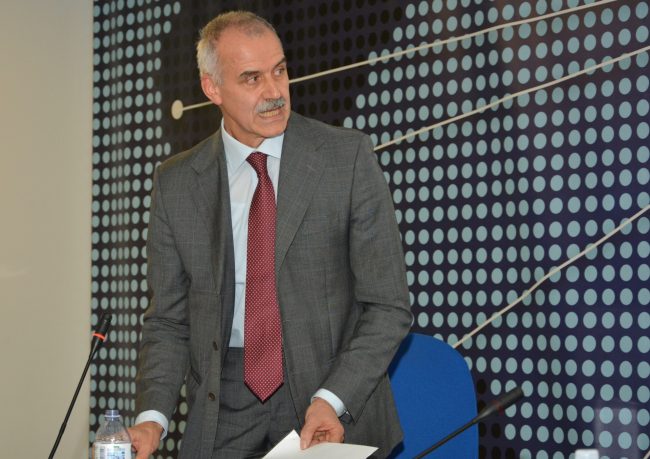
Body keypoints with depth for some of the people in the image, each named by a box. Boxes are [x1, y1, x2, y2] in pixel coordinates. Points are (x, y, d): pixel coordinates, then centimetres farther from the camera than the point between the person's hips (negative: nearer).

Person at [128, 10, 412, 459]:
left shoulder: (348, 156, -7)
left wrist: (333, 400, -19)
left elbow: (388, 305, -7)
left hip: (336, 408, -2)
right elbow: (169, 320, 5)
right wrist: (153, 416, -11)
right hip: (222, 421, 2)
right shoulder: (176, 183, 1)